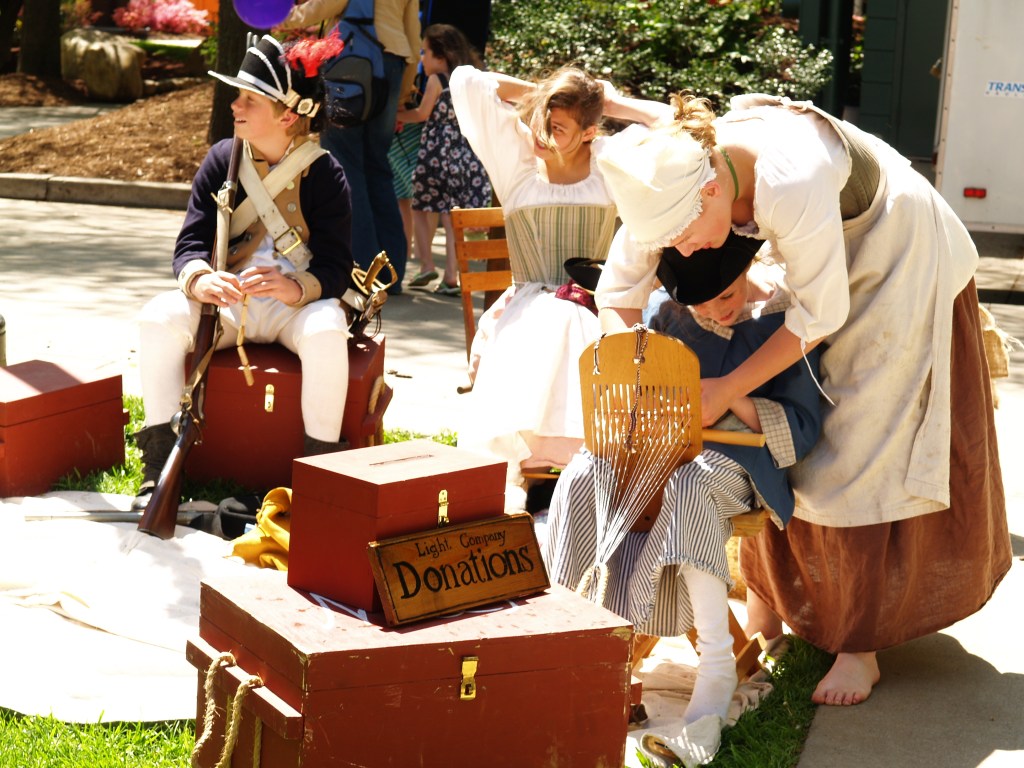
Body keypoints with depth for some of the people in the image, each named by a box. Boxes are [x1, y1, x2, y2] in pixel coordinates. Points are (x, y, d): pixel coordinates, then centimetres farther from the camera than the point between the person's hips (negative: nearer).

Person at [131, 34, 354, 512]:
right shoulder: (222, 160, 2)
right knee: (159, 317, -25)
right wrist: (199, 279, -29)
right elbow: (190, 243, -4)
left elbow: (336, 268, -13)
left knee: (327, 331, -37)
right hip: (226, 301, 3)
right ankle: (158, 468, -21)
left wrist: (295, 288, -36)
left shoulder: (325, 174, -8)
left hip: (295, 305, -3)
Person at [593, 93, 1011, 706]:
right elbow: (619, 289, -15)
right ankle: (771, 607, 20)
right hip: (829, 253, 6)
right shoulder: (675, 172, -22)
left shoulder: (790, 185, -43)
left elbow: (821, 315, -31)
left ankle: (862, 645, 4)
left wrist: (729, 389, -29)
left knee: (864, 450, -5)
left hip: (900, 260, -6)